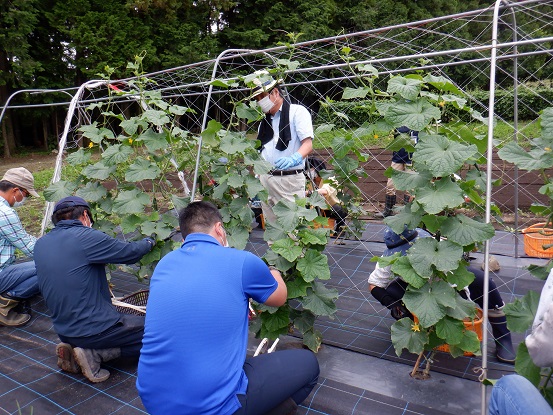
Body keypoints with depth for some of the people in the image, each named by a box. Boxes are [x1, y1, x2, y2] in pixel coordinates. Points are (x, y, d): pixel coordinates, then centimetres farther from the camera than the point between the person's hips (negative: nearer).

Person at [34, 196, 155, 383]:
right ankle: (94, 354, -5)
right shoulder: (85, 237, -18)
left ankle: (72, 348, 9)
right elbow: (131, 252, -8)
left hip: (64, 330, 8)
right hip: (94, 330, -8)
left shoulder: (40, 244, 5)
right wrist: (148, 242, 13)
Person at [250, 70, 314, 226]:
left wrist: (293, 159, -30)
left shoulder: (297, 111, 1)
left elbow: (308, 144, -11)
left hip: (289, 179, -6)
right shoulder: (265, 121, 22)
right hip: (265, 180, 6)